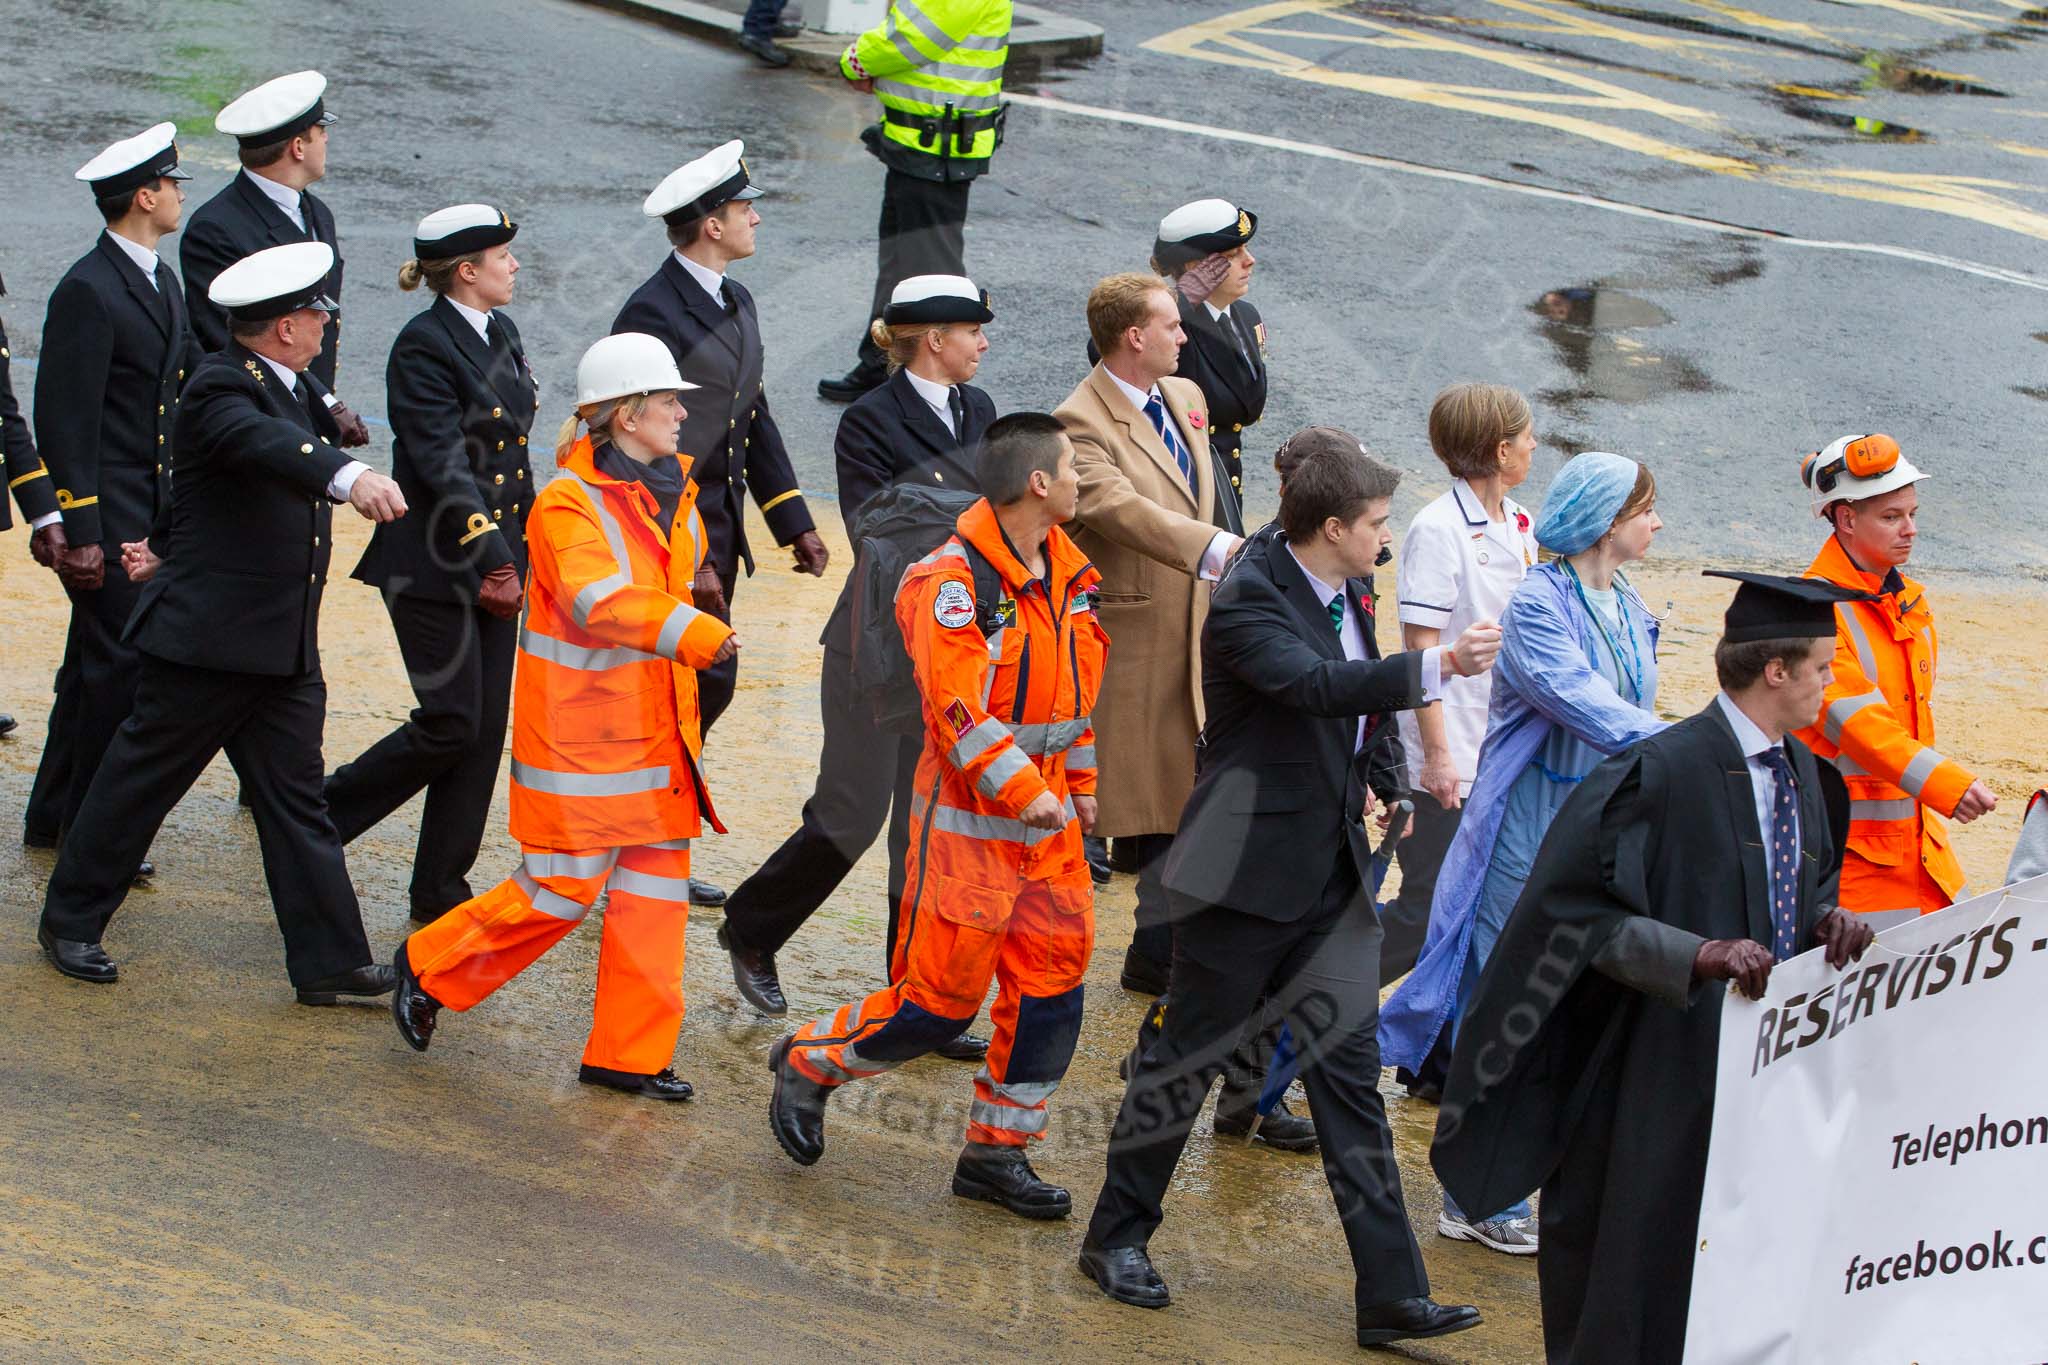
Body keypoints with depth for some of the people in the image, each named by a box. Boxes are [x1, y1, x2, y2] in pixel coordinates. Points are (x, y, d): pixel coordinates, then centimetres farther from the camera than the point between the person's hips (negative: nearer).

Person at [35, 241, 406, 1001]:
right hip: (207, 637, -8)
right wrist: (349, 477, -56)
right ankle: (71, 921, 20)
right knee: (143, 780, 5)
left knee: (295, 800, 7)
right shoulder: (222, 389, -16)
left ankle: (329, 959, 7)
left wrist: (169, 548, 34)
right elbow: (265, 445, -38)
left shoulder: (294, 391, 13)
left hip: (286, 652, 8)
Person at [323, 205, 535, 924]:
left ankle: (442, 889, 14)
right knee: (449, 724, -8)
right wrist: (493, 560, -23)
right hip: (434, 566, -8)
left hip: (497, 559, 8)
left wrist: (516, 555, 13)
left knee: (484, 730, 6)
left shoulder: (500, 333, 12)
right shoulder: (424, 345, -14)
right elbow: (443, 467, -20)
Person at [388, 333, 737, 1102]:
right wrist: (695, 633, -45)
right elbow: (598, 599, -35)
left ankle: (629, 1054, 13)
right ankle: (430, 966, 18)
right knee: (565, 886, -3)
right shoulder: (567, 503, -17)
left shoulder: (674, 495, 8)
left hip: (658, 734, 8)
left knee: (657, 885, 6)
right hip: (580, 735, -8)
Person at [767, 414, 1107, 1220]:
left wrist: (1080, 781, 19)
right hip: (970, 824, -8)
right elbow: (956, 708, -24)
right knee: (939, 1000, -3)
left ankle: (996, 1152, 19)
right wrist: (1023, 790, -23)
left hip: (1050, 824, 8)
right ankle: (809, 1065, 22)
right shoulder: (951, 583, -19)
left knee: (1051, 990, 6)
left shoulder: (1066, 572, 8)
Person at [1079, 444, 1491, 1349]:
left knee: (1349, 1070, 4)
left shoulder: (1346, 591, 8)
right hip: (1246, 870, -7)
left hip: (1331, 876, 7)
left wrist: (1369, 780, 15)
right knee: (1188, 1058, 6)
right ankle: (1117, 1238, 24)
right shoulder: (1249, 602, -18)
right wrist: (1438, 667, -41)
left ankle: (1391, 1292, 2)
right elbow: (1315, 684, -36)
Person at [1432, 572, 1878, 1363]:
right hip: (1667, 1064, -7)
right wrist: (1698, 955, -28)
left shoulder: (1803, 774, 9)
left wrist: (1828, 923, -1)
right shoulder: (1667, 771, -16)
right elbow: (1583, 912, -17)